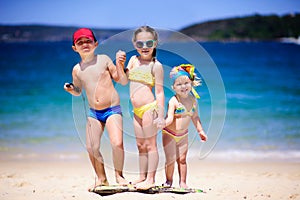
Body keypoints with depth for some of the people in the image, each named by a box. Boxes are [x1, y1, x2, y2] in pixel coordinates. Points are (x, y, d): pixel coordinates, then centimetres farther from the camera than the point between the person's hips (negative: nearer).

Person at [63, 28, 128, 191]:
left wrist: (119, 63, -12)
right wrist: (71, 89, -2)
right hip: (93, 113, 4)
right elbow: (78, 92, 19)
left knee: (117, 144, -19)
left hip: (112, 109, -3)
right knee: (91, 148, 0)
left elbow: (122, 80, 0)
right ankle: (101, 178, 21)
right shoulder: (77, 69, 5)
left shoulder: (103, 59, -2)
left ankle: (119, 174, 4)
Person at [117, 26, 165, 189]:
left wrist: (161, 116, -12)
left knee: (150, 144, -1)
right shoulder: (133, 59, 12)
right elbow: (124, 79, 12)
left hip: (149, 108, -7)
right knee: (140, 145, 13)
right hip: (137, 110, 7)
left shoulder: (156, 66, -7)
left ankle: (150, 179, 4)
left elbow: (159, 92, -8)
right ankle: (142, 177, 22)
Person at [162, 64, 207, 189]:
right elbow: (170, 118, -27)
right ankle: (169, 181, 15)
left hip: (183, 135, 5)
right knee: (170, 159, -4)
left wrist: (200, 131, 12)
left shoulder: (193, 100, -1)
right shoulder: (173, 101, -19)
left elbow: (195, 117, 11)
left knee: (182, 159, 8)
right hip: (169, 134, -5)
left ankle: (183, 182, 16)